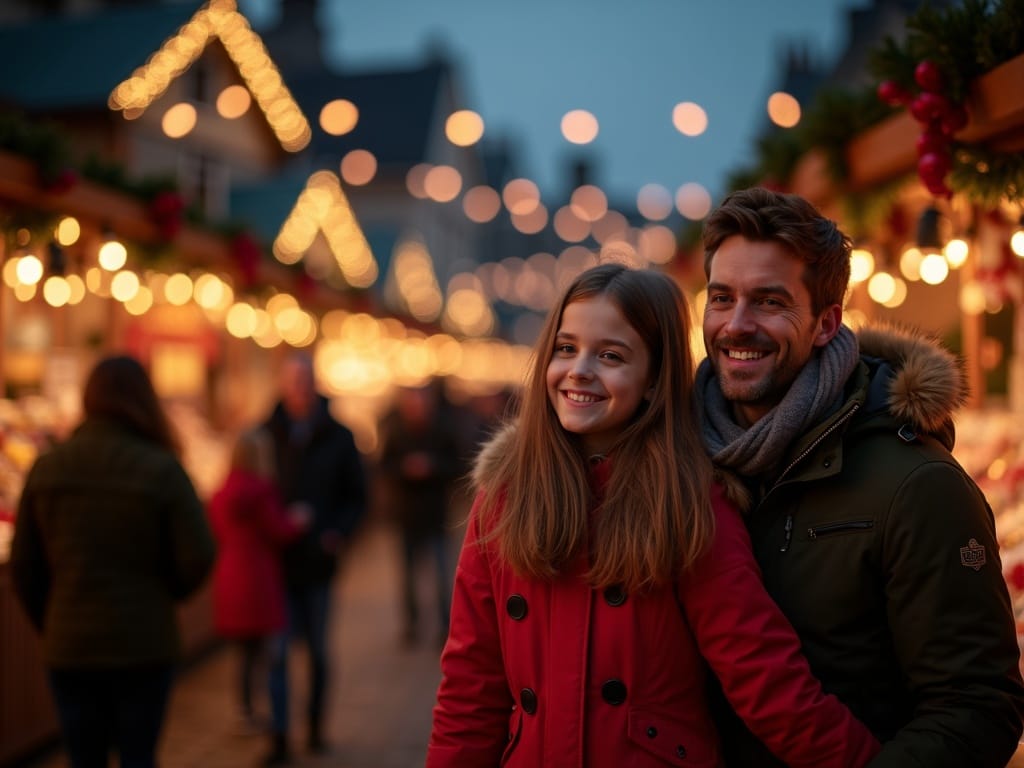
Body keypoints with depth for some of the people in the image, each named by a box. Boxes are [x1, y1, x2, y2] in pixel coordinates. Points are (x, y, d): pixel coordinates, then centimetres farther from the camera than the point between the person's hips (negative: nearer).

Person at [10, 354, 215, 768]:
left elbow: (24, 565, 3)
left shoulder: (47, 467, -1)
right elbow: (197, 558, -11)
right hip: (144, 643, -2)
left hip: (69, 645, 3)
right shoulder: (162, 469, -10)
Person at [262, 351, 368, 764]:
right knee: (277, 650, -3)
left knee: (317, 649, 13)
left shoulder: (338, 437, 3)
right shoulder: (266, 435, -1)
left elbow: (356, 495, 8)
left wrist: (340, 532, -8)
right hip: (276, 560, -1)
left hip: (318, 560, 1)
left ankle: (315, 725, 28)